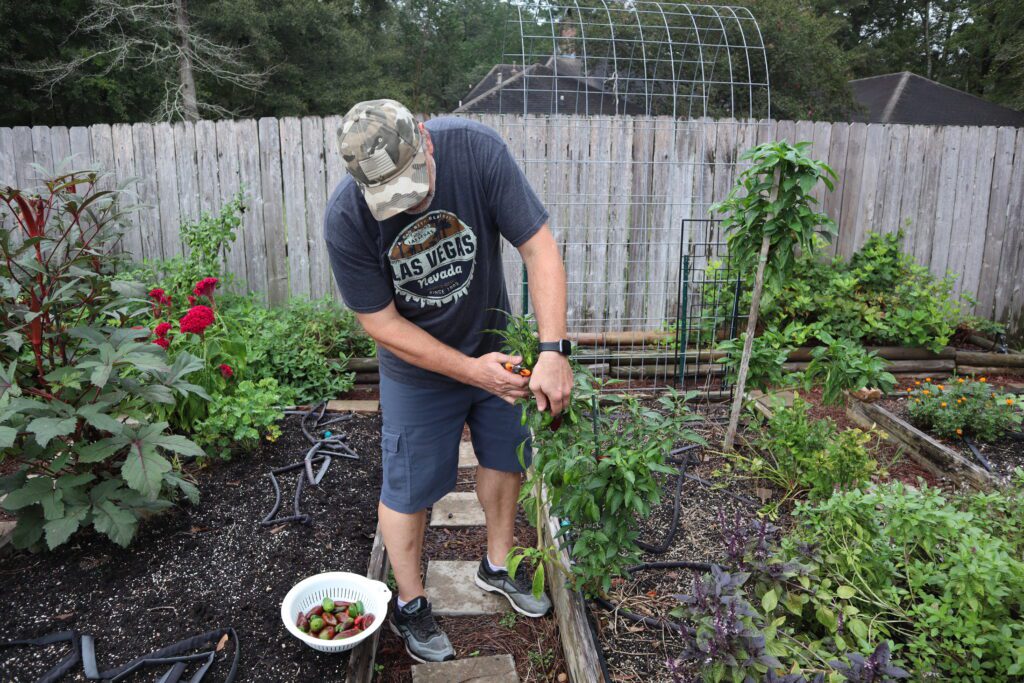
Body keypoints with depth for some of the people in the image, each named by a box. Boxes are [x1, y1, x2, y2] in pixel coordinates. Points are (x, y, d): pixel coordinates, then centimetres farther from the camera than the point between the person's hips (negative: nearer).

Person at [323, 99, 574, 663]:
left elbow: (539, 246, -26)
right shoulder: (345, 220, -28)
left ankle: (497, 566, 46)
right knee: (409, 490, 7)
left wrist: (553, 351, -35)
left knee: (505, 457, 19)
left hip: (494, 344, 3)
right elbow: (382, 323, -20)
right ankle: (409, 605, 35)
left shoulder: (476, 150, -27)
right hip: (418, 368, -2)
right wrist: (472, 371, -25)